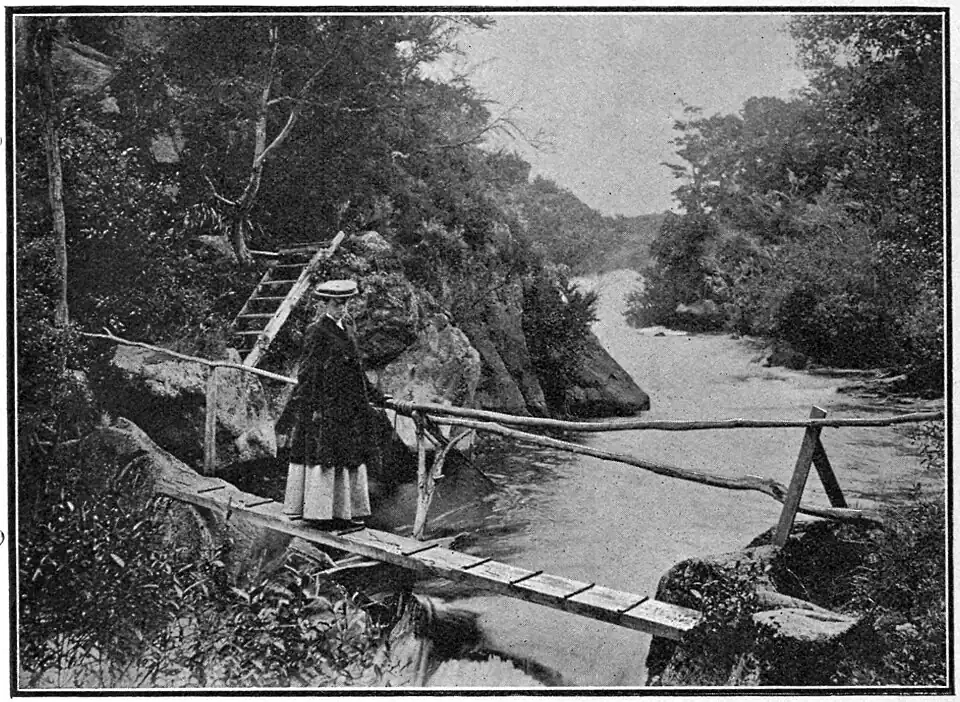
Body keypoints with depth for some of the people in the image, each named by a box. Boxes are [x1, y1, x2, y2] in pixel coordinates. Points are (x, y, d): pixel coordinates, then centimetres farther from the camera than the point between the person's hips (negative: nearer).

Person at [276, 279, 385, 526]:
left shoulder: (347, 328, 12)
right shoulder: (317, 332, -10)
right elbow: (308, 373, -13)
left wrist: (374, 395, 20)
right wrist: (314, 407, -19)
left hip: (348, 404, 8)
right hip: (324, 403, -8)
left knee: (350, 456, 9)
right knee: (322, 454, -3)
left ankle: (347, 509, 17)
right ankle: (321, 511, 5)